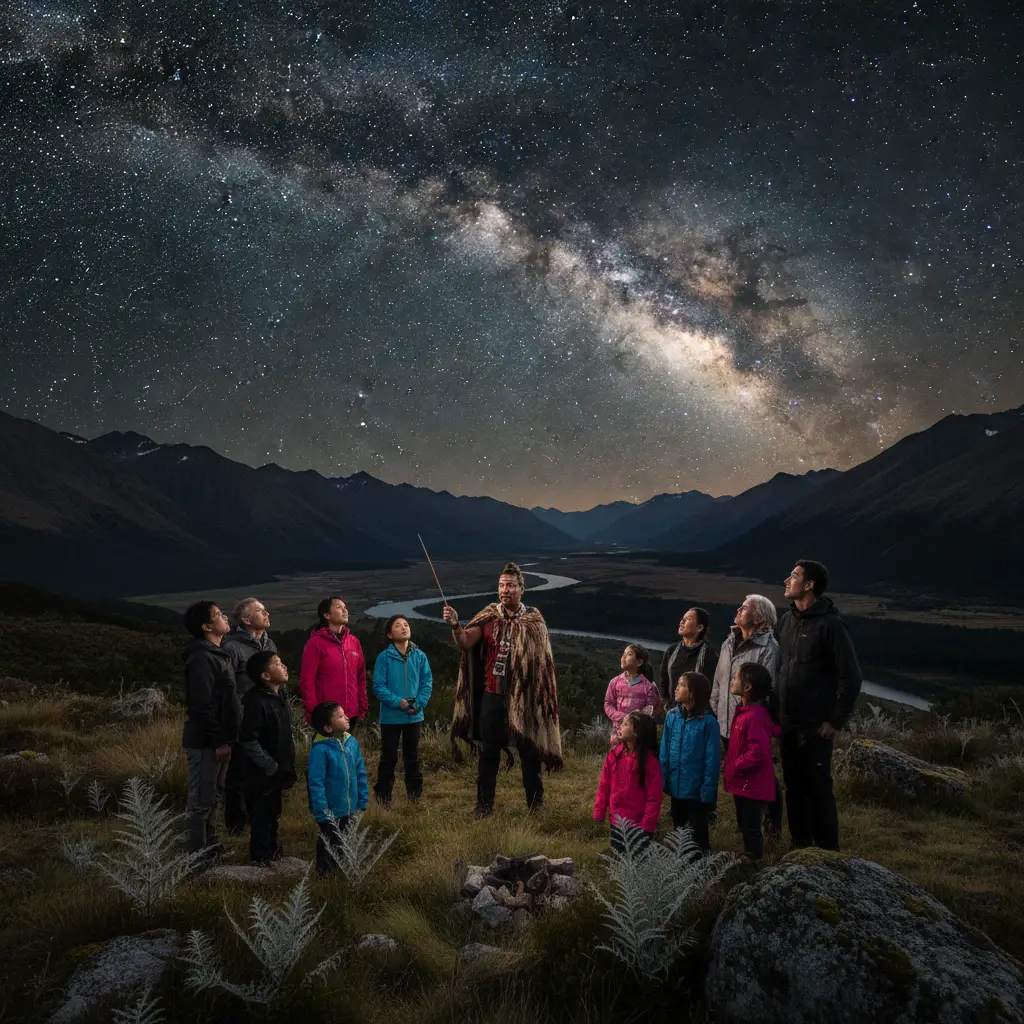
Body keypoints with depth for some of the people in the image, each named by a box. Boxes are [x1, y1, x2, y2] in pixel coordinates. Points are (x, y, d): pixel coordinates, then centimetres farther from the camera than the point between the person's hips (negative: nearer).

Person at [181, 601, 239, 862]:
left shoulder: (217, 653, 12)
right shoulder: (201, 658, -20)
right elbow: (202, 705, -23)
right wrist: (219, 741, -20)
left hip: (216, 739, 10)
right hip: (205, 742, -10)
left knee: (213, 796, 20)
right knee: (202, 799, 0)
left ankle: (209, 844, 33)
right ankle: (197, 855, 9)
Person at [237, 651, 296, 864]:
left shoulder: (279, 697, 5)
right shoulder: (256, 701, -24)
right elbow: (248, 740, -26)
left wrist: (288, 760, 12)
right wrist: (270, 765, -21)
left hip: (278, 769, 8)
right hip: (262, 773, -8)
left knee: (273, 811, 22)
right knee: (262, 813, 6)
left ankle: (272, 847, 37)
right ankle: (261, 856, 20)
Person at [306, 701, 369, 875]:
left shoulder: (352, 742, -5)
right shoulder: (320, 750, -24)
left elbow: (360, 774, 4)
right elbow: (316, 784, -21)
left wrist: (362, 801, 6)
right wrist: (322, 814, -19)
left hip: (350, 810, 6)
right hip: (331, 812, -6)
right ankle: (325, 873, 36)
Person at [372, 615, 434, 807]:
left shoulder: (420, 656, -1)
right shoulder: (384, 657, -9)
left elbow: (427, 683, 0)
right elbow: (378, 686, -11)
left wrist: (419, 703, -14)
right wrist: (397, 702, -21)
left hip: (414, 717, 3)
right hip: (391, 717, -3)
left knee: (413, 757, 15)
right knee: (389, 758, 5)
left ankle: (415, 795, 27)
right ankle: (383, 797, 16)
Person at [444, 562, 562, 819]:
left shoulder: (533, 620, -4)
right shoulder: (488, 616, 0)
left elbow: (542, 662, 0)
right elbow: (466, 643, -13)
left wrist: (541, 697, -6)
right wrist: (455, 626, -33)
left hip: (523, 698, -2)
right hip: (492, 695, 2)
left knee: (529, 752, 8)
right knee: (489, 752, 11)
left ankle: (535, 805, 23)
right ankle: (484, 805, 23)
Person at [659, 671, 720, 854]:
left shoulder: (708, 722, -17)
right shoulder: (672, 716, -3)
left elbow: (712, 759, -13)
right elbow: (665, 752, 3)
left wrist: (708, 791, -14)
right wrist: (663, 780, 1)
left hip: (697, 789, -5)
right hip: (676, 786, 5)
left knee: (698, 832, 11)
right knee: (678, 828, 21)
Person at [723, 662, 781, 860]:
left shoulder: (755, 716, -25)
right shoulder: (744, 711, 8)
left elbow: (758, 752, -29)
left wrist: (735, 767, -19)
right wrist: (732, 766, 11)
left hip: (752, 785, -10)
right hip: (743, 783, 10)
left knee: (751, 828, 2)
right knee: (744, 825, 22)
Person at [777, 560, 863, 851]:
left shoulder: (830, 624, -13)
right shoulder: (787, 620, 8)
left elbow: (851, 676, -13)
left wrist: (836, 721, -13)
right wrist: (776, 711, 10)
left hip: (815, 727, -6)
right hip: (787, 724, 7)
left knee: (818, 789, 2)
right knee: (794, 787, 15)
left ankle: (827, 853, 16)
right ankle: (799, 847, 28)